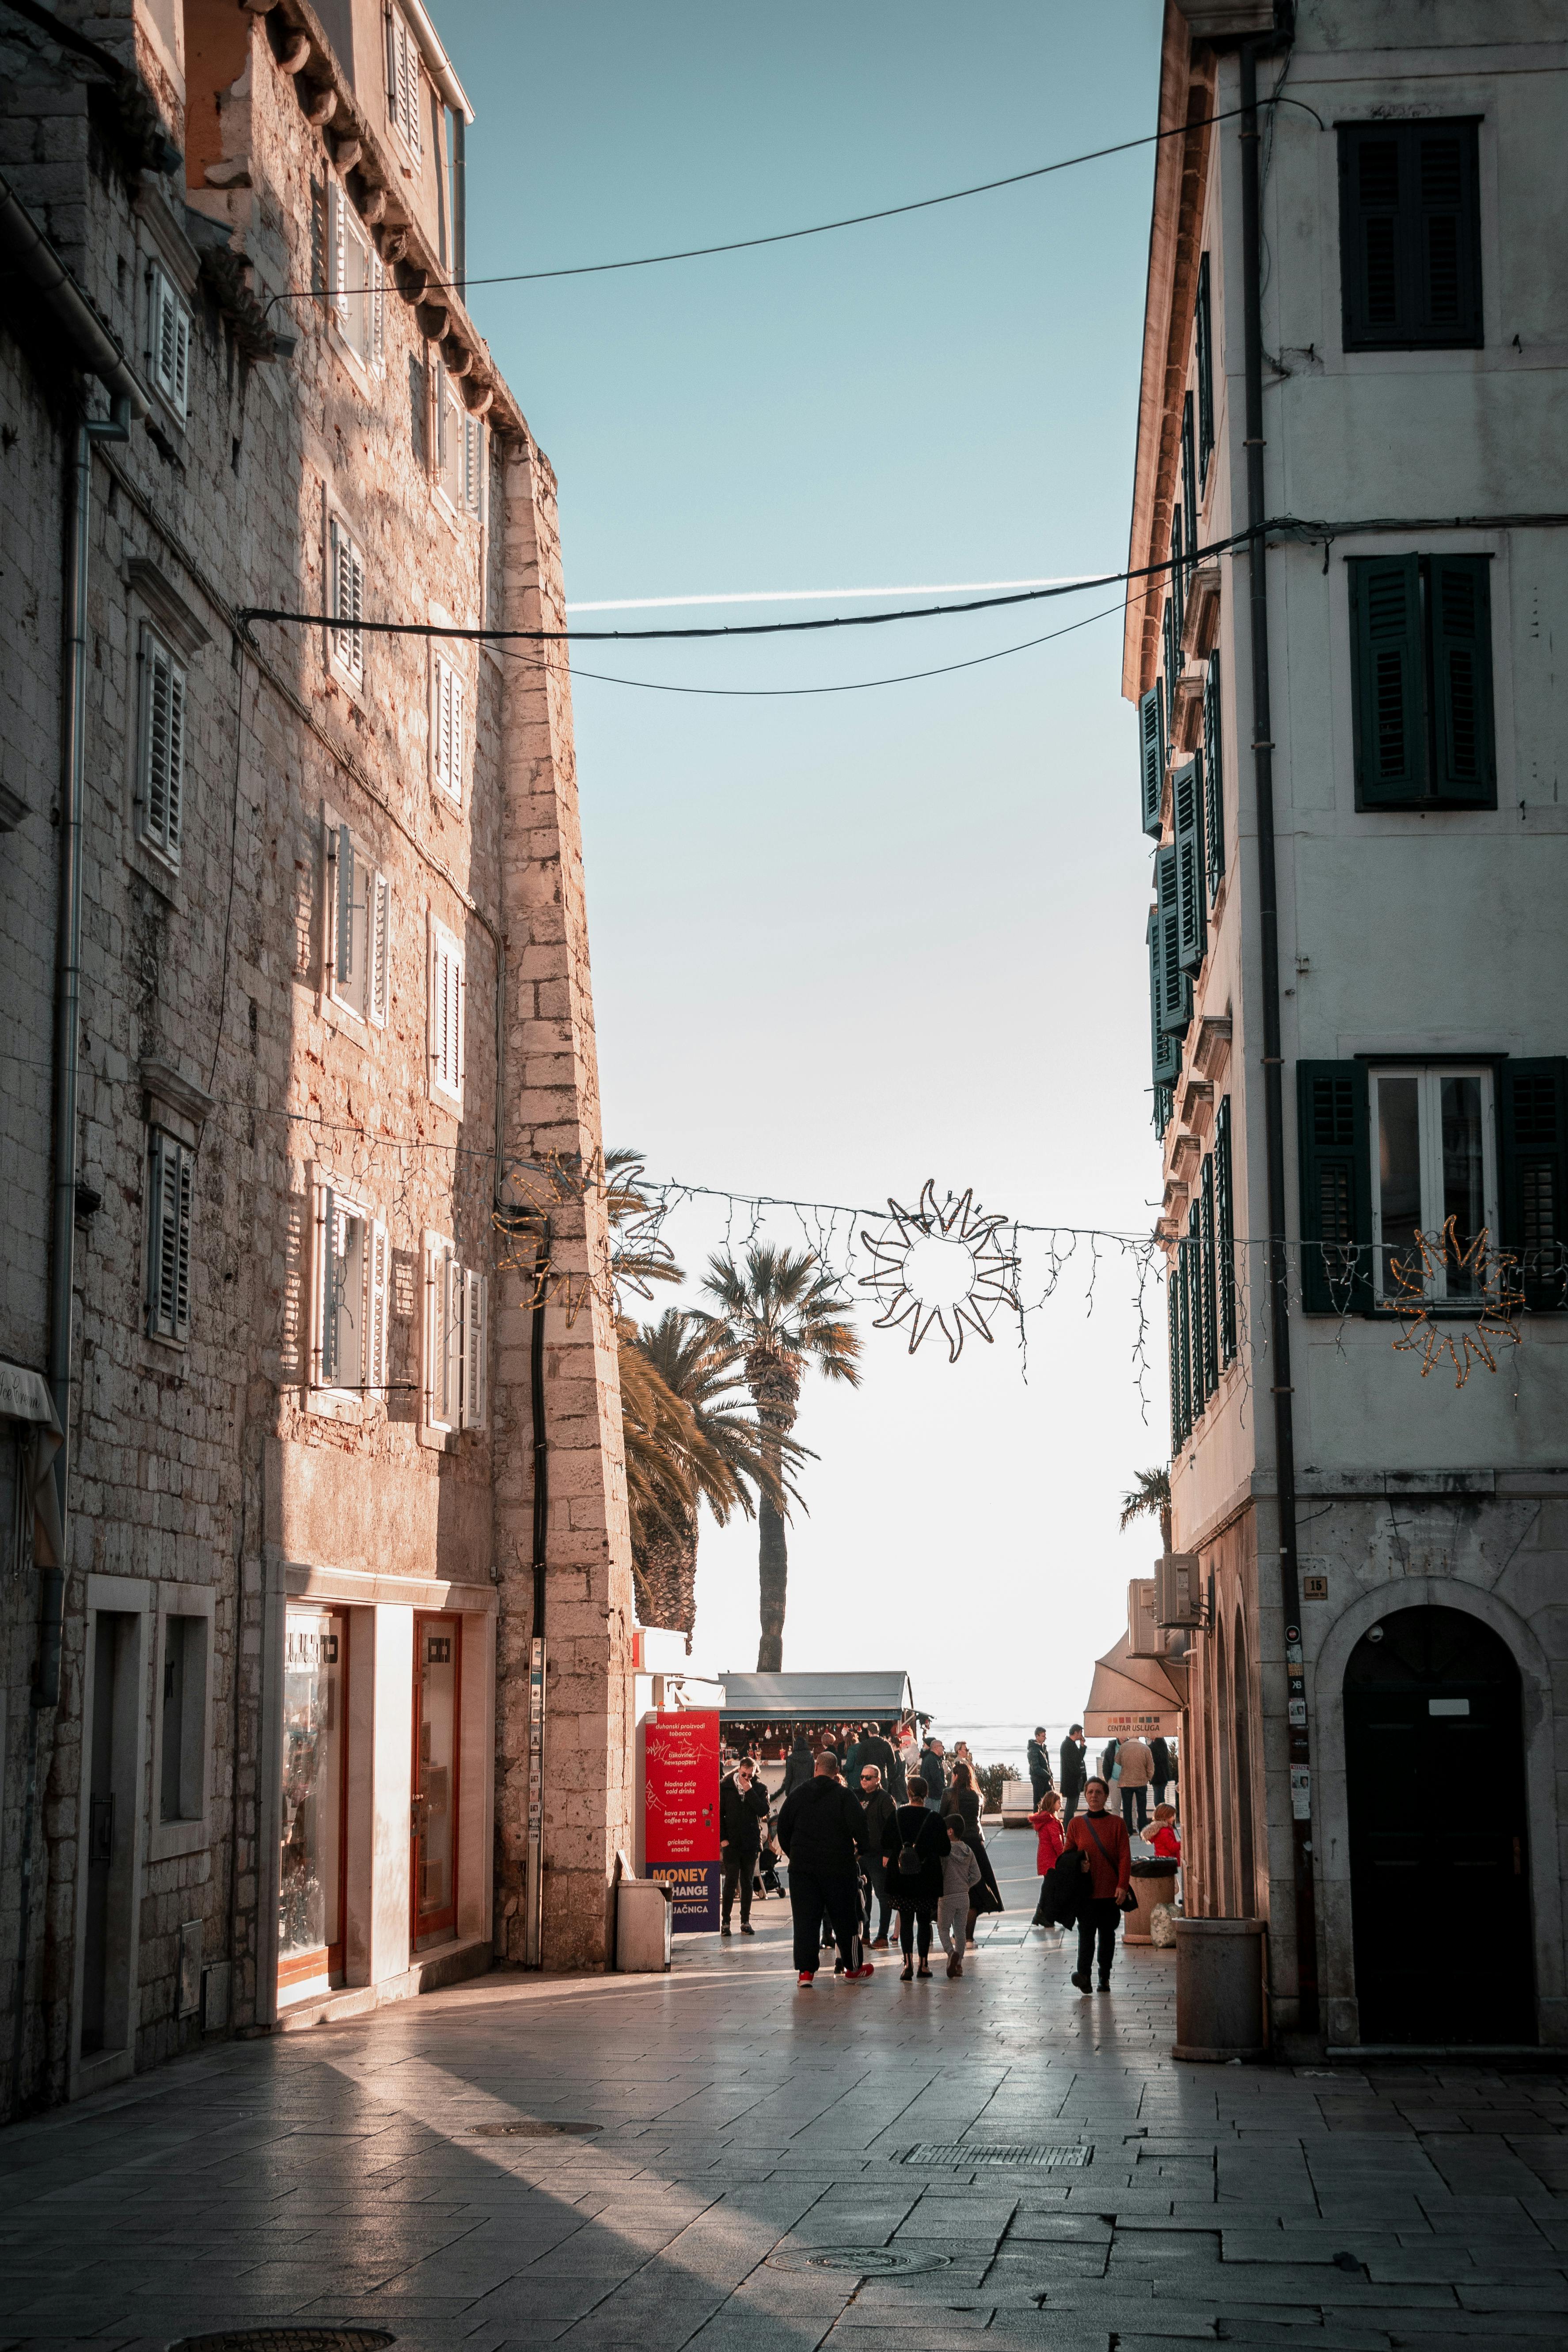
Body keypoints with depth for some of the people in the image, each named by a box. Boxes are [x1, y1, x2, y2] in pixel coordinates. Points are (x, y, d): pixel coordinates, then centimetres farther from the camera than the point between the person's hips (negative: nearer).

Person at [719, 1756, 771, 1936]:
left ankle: (746, 1922, 12)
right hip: (732, 1842, -2)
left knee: (747, 1883, 7)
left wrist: (749, 1791, -14)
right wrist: (723, 1838, -5)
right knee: (731, 1881, -5)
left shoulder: (759, 1789, 4)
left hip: (751, 1842, 2)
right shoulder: (725, 1787, 1)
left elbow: (763, 1811, -11)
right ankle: (725, 1922, -1)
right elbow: (719, 1814, 3)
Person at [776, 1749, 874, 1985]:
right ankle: (853, 1968, 19)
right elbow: (859, 1826, -13)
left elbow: (783, 1829, 9)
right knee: (845, 1917, 10)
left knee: (805, 1918, 4)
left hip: (802, 1867, 2)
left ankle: (806, 1970, -1)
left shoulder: (797, 1795, 4)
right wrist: (861, 1850, 4)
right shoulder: (844, 1795, -7)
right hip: (839, 1866, -2)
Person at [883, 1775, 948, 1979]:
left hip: (901, 1878, 1)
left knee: (905, 1920, 5)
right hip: (927, 1877, -1)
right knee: (924, 1921, 10)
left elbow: (886, 1849, 5)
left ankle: (908, 1963, -9)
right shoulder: (933, 1819, -7)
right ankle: (924, 1964, 12)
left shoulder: (896, 1817, -2)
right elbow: (944, 1850, -2)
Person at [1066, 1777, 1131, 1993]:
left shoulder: (1117, 1823, 4)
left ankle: (1105, 1978, 12)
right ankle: (1083, 1974, -19)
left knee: (1107, 1934, 6)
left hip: (1111, 1891, 0)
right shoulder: (1076, 1825, 7)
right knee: (1086, 1932, -11)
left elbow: (1125, 1856, 0)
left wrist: (1122, 1885, -8)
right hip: (1086, 1890, 0)